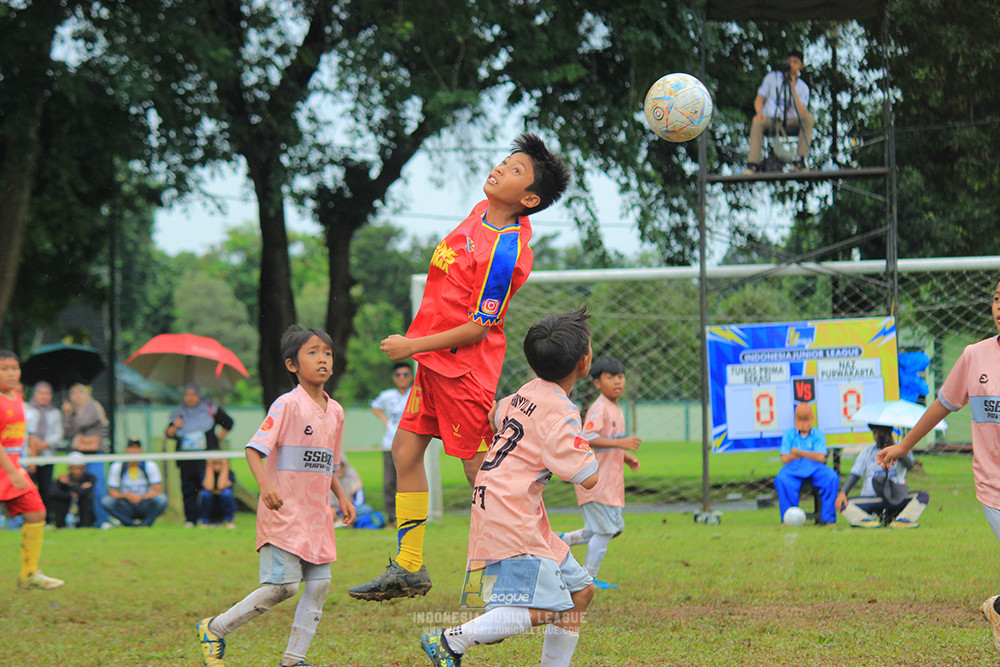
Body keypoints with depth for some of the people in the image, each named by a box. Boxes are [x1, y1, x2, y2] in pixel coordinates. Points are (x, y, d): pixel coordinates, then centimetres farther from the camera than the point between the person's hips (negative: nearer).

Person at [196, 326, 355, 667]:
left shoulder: (335, 411, 11)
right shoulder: (287, 404, -11)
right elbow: (254, 449, -17)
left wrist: (341, 496, 11)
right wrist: (265, 486, -32)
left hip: (317, 512, 7)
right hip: (283, 511, -7)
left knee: (319, 583, 1)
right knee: (283, 585, -12)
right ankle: (214, 629, 5)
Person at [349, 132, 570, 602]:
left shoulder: (504, 252, -24)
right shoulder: (482, 213, 4)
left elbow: (478, 328, -21)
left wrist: (413, 346, -15)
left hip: (463, 367, -10)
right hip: (436, 363, 10)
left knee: (480, 469, -4)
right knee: (405, 451, 10)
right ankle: (408, 568, 16)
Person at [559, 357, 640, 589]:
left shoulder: (617, 409, 14)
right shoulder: (599, 408, -16)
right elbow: (587, 437, -29)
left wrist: (625, 457, 10)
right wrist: (620, 443, -32)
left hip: (611, 481, 10)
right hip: (595, 480, -10)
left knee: (615, 527, 15)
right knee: (605, 529, -4)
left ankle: (563, 540, 23)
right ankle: (589, 577, 7)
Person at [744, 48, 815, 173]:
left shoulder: (803, 87, 3)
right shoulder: (772, 77, 5)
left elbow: (802, 112, -11)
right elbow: (759, 99, 6)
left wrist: (792, 88, -18)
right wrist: (759, 112, -18)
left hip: (790, 122, 1)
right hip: (770, 120, -1)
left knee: (809, 118, -27)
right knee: (757, 123, -34)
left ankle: (800, 160, -30)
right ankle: (753, 164, -39)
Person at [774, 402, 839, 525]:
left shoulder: (818, 434, 16)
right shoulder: (789, 434, 17)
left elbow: (821, 458, 0)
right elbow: (785, 459, 4)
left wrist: (797, 452, 0)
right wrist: (809, 454, 4)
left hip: (815, 468, 1)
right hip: (793, 468, -1)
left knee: (832, 478, -32)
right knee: (782, 480, -37)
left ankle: (827, 518, -29)